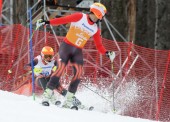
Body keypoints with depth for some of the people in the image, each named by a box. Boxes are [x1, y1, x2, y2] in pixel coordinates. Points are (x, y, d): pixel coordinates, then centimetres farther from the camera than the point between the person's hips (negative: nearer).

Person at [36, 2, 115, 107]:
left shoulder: (95, 30, 10)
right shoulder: (80, 17, -5)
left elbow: (99, 45, 11)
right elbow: (63, 20, -12)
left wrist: (106, 52, -8)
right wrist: (47, 22, -21)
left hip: (77, 51, 4)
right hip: (66, 46, -4)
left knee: (78, 72, -13)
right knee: (60, 69, -16)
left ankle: (69, 101, -9)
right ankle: (47, 96, -10)